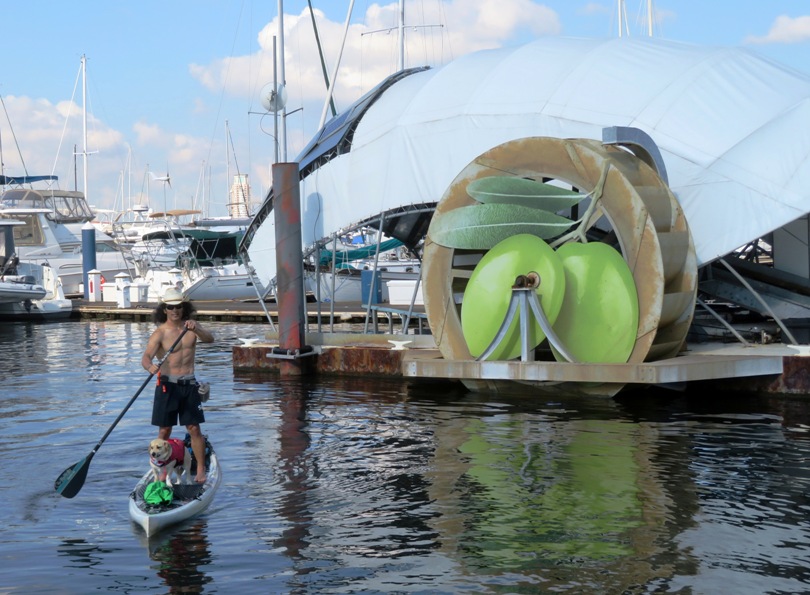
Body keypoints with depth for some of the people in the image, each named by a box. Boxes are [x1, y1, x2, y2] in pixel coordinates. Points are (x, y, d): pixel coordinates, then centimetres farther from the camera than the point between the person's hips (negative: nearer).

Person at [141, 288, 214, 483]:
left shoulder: (192, 326, 4)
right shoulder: (160, 333, -8)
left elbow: (209, 339, -14)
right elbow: (146, 357, -21)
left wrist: (196, 330, -34)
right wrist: (150, 366, -44)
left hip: (189, 384, 2)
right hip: (167, 385, -2)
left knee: (194, 428, 1)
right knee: (164, 430, 2)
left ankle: (201, 470, 6)